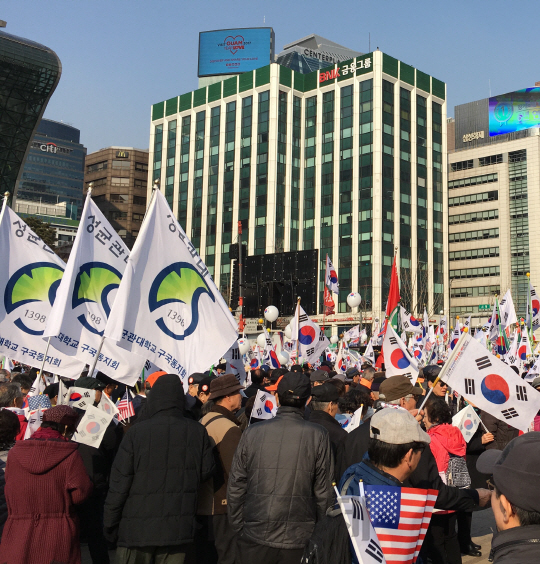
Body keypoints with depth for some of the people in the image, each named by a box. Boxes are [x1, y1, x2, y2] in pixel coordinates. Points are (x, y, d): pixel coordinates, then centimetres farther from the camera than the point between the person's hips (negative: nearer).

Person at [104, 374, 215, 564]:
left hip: (137, 528, -2)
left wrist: (110, 525, 2)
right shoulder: (198, 432, -4)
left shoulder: (137, 432, -11)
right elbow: (206, 471, 4)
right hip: (178, 529, 2)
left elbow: (119, 482, -8)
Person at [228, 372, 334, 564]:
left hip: (254, 536, 1)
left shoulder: (252, 433, -5)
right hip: (299, 540, -1)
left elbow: (235, 488, 0)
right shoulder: (318, 436, -8)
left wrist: (238, 527, 12)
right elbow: (324, 491, -5)